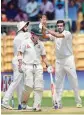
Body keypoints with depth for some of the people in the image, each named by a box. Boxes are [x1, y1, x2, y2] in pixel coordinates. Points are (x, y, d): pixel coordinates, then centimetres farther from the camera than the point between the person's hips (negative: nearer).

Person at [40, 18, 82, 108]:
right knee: (58, 82, 3)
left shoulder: (67, 34, -10)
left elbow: (58, 35, -27)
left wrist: (46, 28, -28)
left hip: (68, 59, -5)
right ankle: (58, 103, 6)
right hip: (59, 61, 5)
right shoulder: (54, 35, 8)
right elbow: (45, 36, -5)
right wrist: (42, 27, -20)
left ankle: (78, 102, 5)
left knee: (74, 81, -2)